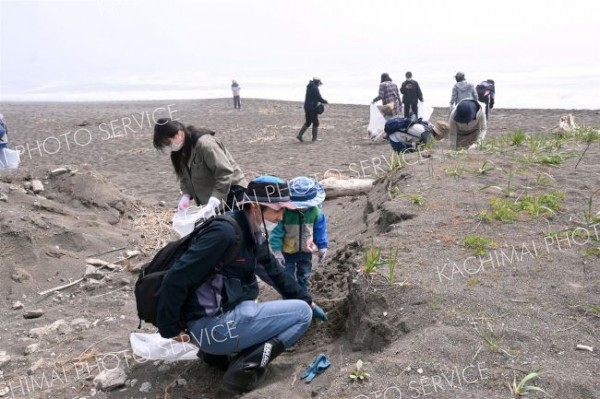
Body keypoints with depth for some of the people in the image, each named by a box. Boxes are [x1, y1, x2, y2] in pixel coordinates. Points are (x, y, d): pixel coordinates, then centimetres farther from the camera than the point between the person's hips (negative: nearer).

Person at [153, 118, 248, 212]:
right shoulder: (180, 151, 2)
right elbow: (184, 176, 9)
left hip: (230, 191, -8)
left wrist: (216, 196, -34)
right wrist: (186, 195, -8)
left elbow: (225, 172, -28)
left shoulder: (204, 143, -26)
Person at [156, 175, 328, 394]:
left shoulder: (254, 233, 8)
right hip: (212, 325, -9)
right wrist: (170, 329, -14)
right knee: (301, 313, -4)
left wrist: (308, 301, 21)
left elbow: (275, 272, 21)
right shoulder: (225, 232, -22)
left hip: (226, 313, 9)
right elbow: (176, 279, -23)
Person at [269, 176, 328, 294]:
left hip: (306, 250, 4)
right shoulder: (284, 212, -28)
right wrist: (277, 250, -20)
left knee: (304, 276, 21)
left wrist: (322, 246, 3)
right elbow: (277, 232, -19)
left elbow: (320, 229, -1)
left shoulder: (315, 211, -16)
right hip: (287, 251, -3)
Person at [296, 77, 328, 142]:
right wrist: (325, 101, -2)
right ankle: (314, 138, 7)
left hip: (306, 106, 9)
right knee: (315, 123, 3)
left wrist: (319, 103, 20)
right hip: (312, 107, -8)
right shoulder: (315, 88, -15)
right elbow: (319, 98, -19)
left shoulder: (309, 87, 13)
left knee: (308, 122, 16)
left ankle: (299, 135, 8)